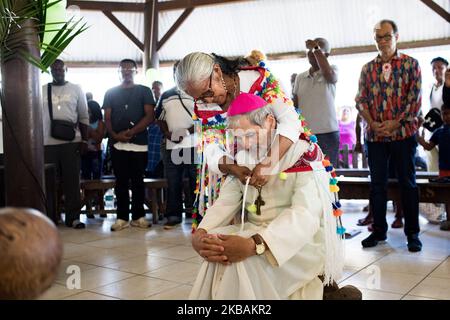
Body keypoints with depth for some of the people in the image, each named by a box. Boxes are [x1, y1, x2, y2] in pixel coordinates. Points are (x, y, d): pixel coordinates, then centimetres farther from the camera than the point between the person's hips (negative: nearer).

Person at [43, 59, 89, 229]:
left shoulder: (76, 89, 7)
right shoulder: (42, 90, 8)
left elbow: (84, 117, 7)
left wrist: (85, 140, 0)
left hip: (72, 142, -1)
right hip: (48, 143, 1)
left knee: (72, 180, 2)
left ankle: (73, 217, 9)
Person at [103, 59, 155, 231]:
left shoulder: (144, 91, 8)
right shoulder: (111, 93, 14)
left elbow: (149, 116, -2)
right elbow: (107, 118, 10)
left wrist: (130, 132, -13)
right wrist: (115, 134, -10)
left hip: (139, 143, -1)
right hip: (118, 144, 2)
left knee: (138, 181, 3)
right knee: (121, 181, 3)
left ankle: (138, 216, 10)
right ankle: (122, 217, 7)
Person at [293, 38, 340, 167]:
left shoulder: (333, 69, 3)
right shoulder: (300, 77, 12)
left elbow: (328, 73, -22)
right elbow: (294, 106, 15)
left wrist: (317, 49, -13)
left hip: (328, 133, -3)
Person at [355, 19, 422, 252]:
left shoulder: (410, 64, 4)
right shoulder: (367, 69, 11)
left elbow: (415, 98, -3)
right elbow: (361, 100, 7)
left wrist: (395, 123, -13)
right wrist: (372, 123, -9)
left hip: (403, 133, -3)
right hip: (374, 135, 3)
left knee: (407, 182, 3)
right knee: (377, 183, 7)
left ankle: (412, 233, 13)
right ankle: (379, 230, 18)